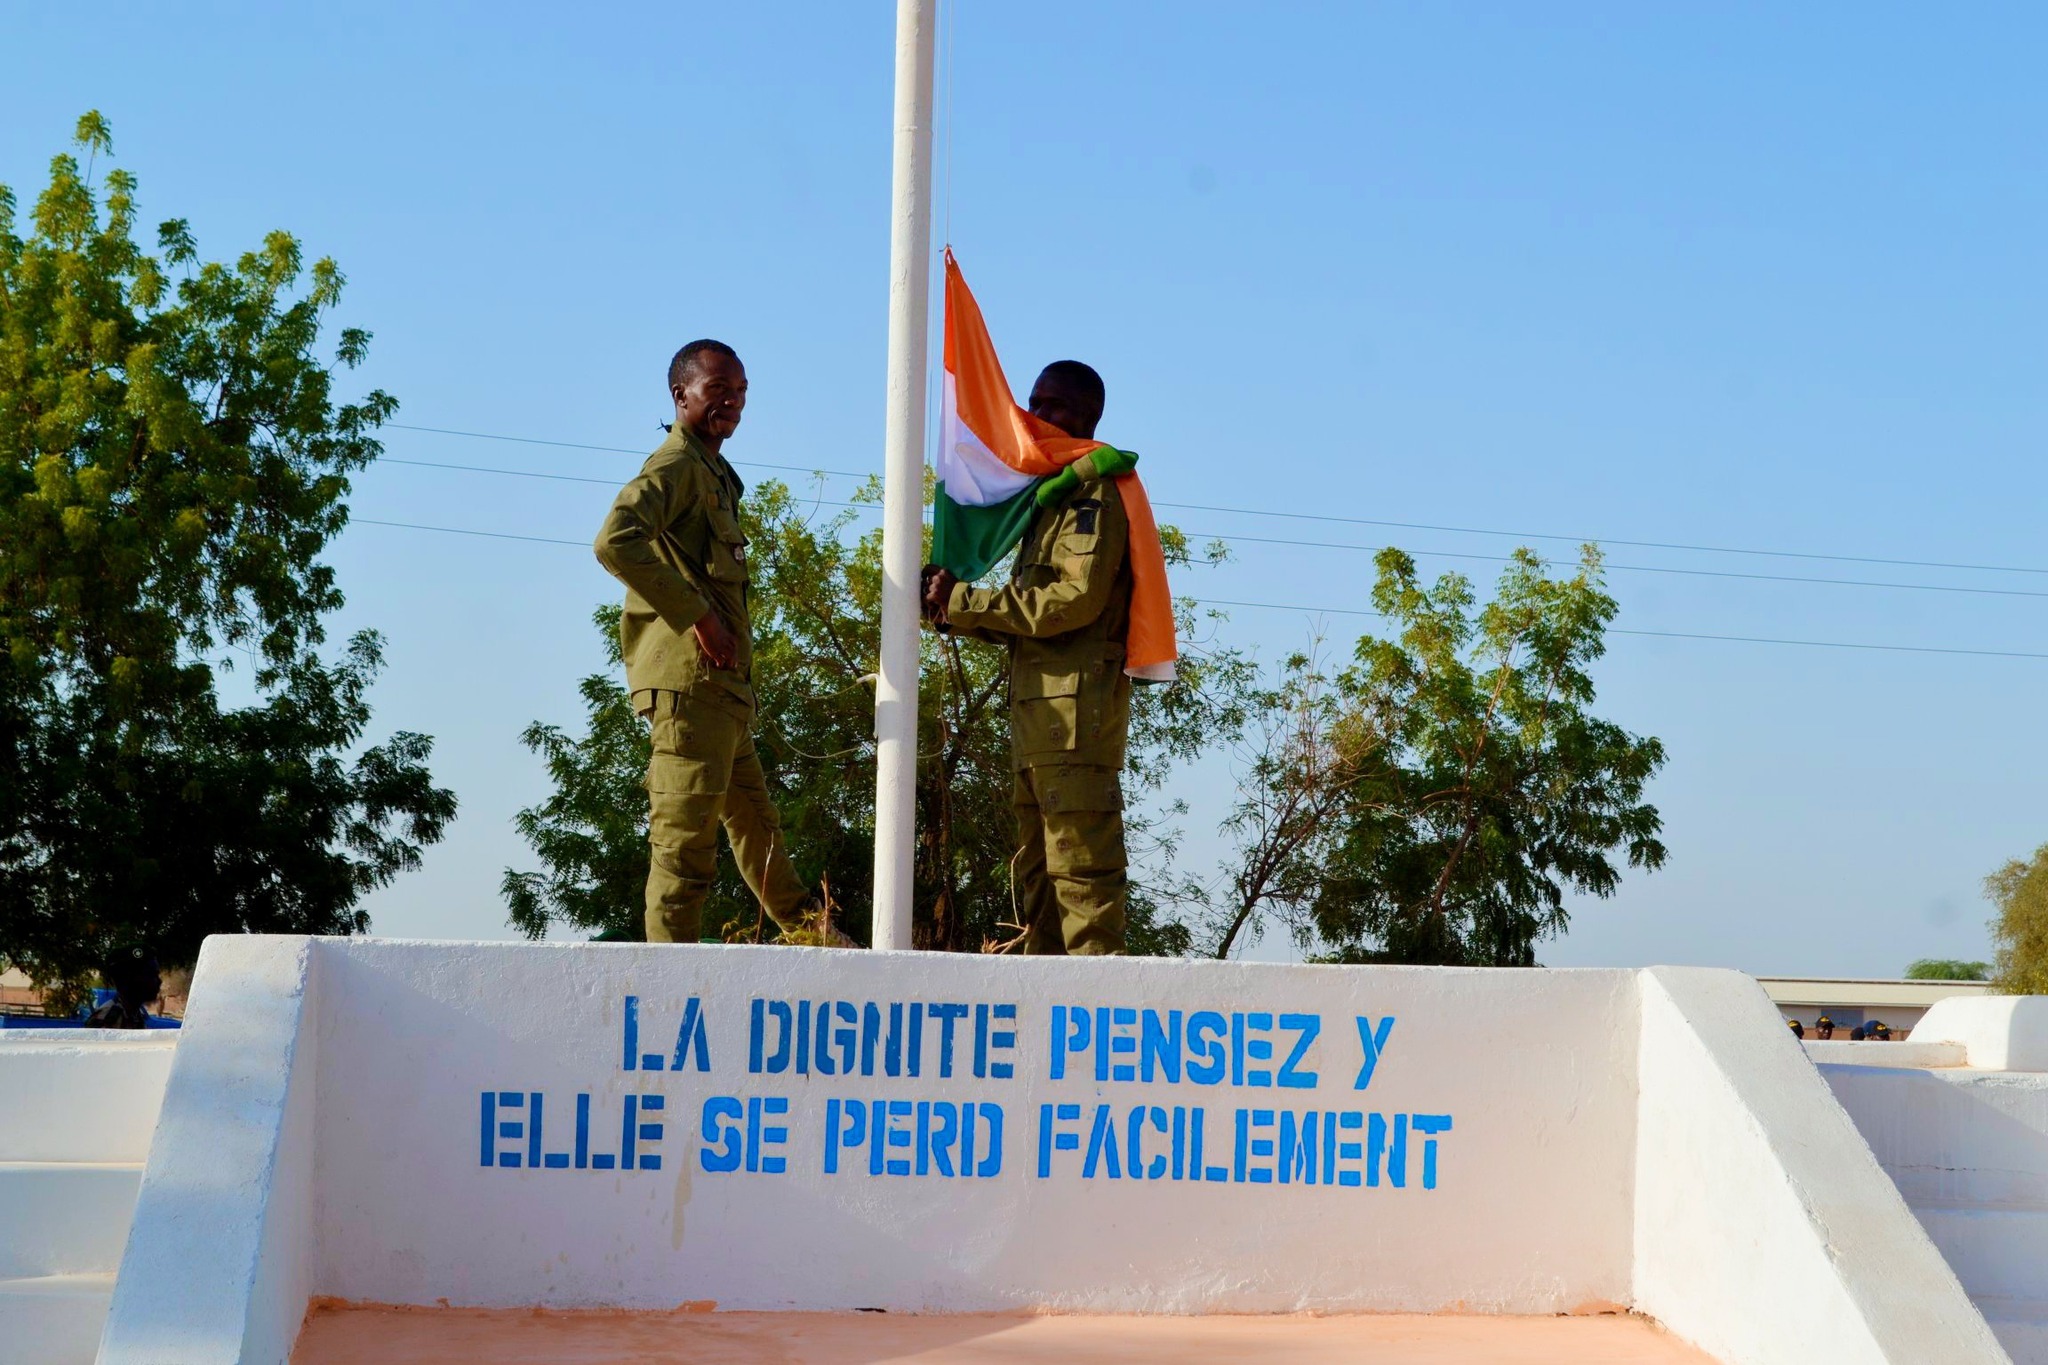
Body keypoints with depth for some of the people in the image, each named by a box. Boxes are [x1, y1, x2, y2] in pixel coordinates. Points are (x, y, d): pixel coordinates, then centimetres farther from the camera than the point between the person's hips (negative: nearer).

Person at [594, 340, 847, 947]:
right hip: (689, 677, -10)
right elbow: (616, 540, -27)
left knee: (755, 823, 21)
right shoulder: (677, 464, -9)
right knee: (685, 833, -8)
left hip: (723, 683, 10)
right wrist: (696, 616, -23)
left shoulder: (714, 474, 22)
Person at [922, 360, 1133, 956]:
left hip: (1076, 702, -10)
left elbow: (1076, 598, -18)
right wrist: (954, 607, 4)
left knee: (1080, 865, -13)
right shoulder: (1051, 495, 25)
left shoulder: (1092, 492, -6)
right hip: (1038, 707, 10)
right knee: (1035, 874, 11)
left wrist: (965, 604, -12)